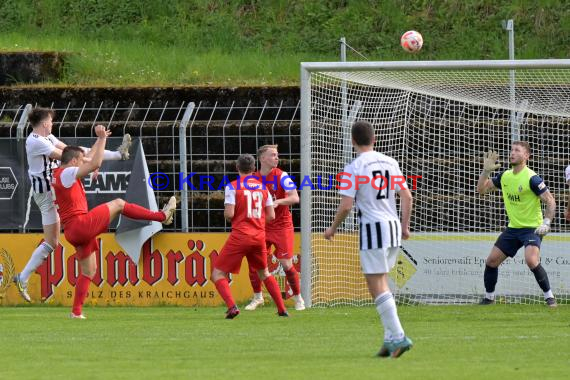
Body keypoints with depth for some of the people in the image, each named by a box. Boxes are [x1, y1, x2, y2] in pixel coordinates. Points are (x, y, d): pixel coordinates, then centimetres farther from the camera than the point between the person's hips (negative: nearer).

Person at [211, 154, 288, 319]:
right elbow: (271, 216, 9)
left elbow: (229, 214, -13)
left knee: (218, 274, 1)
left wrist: (227, 216, 10)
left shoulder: (233, 186, -6)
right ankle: (282, 309, 19)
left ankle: (232, 306, -20)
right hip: (259, 237, 5)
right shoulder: (263, 186, 9)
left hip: (240, 236, -5)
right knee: (264, 273, 25)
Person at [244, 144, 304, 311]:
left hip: (282, 227, -3)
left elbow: (295, 198, -18)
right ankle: (257, 298, 17)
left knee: (286, 265, -7)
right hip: (261, 227, 3)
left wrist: (278, 202, -33)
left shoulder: (281, 176, -8)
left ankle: (298, 298, 12)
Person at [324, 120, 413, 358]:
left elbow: (346, 205, -12)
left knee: (377, 287, -4)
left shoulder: (354, 168, -8)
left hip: (373, 229, -7)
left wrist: (333, 228, 4)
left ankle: (398, 337, -13)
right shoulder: (390, 163, 10)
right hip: (393, 226, 7)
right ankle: (390, 338, 10)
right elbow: (407, 197, 10)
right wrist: (405, 226, 21)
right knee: (381, 284, 16)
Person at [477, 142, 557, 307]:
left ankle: (549, 297, -14)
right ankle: (489, 297, 21)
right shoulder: (505, 176, 5)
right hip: (513, 228, 7)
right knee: (491, 261, 4)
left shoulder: (532, 178, -17)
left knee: (531, 260, -29)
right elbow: (482, 189, 13)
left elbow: (550, 201, -15)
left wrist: (546, 223, -27)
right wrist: (486, 171, -2)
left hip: (532, 228, -7)